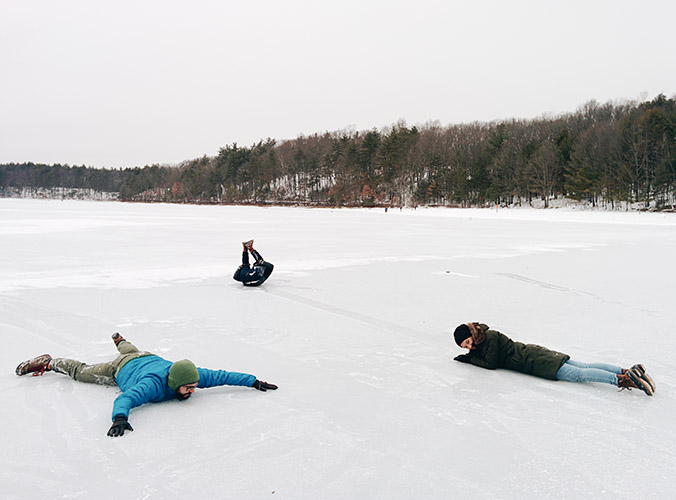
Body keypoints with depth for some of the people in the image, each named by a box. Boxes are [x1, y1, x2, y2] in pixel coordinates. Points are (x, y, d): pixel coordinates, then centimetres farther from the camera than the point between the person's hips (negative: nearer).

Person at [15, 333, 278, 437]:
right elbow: (125, 399, -62)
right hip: (122, 369, -6)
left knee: (131, 351, 42)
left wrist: (254, 381, -36)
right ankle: (49, 363, 40)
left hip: (150, 358, 6)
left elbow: (223, 376, -32)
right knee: (81, 371, 17)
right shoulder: (153, 385, -50)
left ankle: (120, 340, 74)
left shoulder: (195, 375, -37)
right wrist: (120, 418, -81)